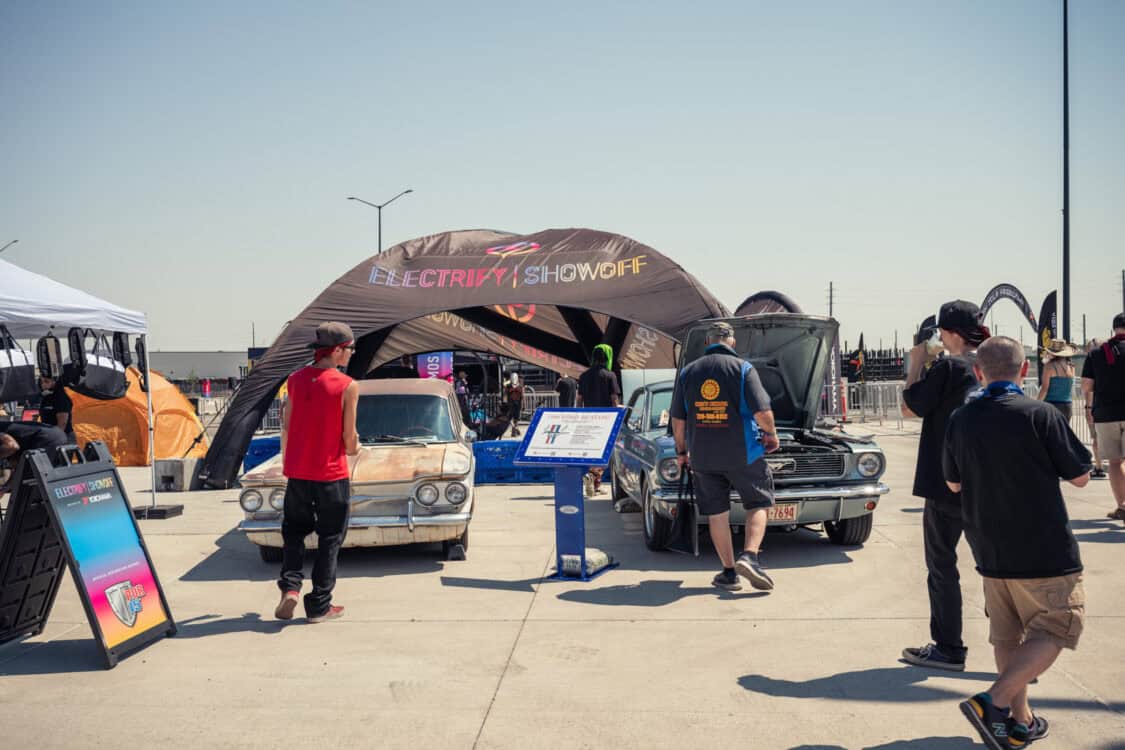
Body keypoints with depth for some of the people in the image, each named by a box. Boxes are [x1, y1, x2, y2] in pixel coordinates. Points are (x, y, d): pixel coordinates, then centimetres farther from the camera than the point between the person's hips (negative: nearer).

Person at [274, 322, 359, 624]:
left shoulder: (295, 380, 1)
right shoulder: (347, 386, -13)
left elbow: (286, 427, 6)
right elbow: (349, 438, -11)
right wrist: (353, 448, 12)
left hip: (297, 471, 4)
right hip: (331, 474, -4)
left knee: (293, 532, 20)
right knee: (329, 539, 9)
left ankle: (290, 586, 2)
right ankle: (319, 605, 13)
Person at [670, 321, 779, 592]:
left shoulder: (687, 372, 4)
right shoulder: (743, 368, -6)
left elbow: (678, 420, 6)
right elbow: (763, 412, -13)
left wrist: (681, 451, 18)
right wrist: (771, 435, 7)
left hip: (702, 456, 3)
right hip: (742, 453, -3)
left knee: (716, 513, 10)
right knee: (758, 504, 10)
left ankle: (728, 572, 12)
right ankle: (749, 557, -9)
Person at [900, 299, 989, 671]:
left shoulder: (947, 368, -14)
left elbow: (910, 407, -6)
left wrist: (918, 363, 3)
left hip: (947, 483, -6)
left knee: (942, 565, 5)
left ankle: (948, 649, 11)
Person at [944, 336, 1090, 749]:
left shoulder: (960, 420, 0)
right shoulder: (1041, 415, -15)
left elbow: (954, 483, 11)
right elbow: (1080, 477, -6)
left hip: (989, 549, 5)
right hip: (1044, 551, -5)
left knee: (1007, 635, 17)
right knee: (1055, 631, 7)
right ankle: (994, 702, -7)